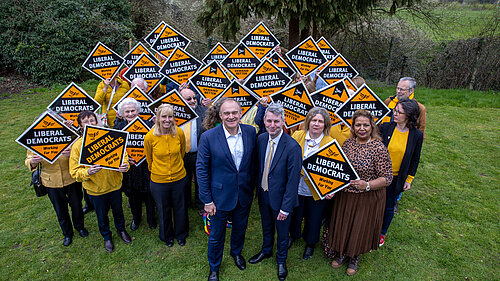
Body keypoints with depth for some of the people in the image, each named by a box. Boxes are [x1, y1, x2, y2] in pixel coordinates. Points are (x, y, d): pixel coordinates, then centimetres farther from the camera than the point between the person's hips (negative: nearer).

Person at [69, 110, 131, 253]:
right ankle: (107, 237, 45)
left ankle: (121, 230, 49)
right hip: (95, 189, -1)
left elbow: (122, 154, -3)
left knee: (118, 210, 22)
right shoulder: (77, 145, -11)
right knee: (102, 216, 19)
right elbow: (75, 171, -10)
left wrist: (124, 165, -24)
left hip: (114, 184, 1)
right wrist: (88, 172, -32)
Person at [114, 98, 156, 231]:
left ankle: (151, 218, 36)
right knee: (133, 195, 18)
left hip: (146, 167, -2)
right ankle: (136, 218, 44)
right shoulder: (118, 127, -2)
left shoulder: (147, 125, -9)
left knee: (148, 194, 11)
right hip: (128, 168, 2)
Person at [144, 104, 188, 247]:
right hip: (159, 180, -1)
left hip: (179, 178, 1)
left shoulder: (179, 133, -13)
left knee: (180, 208, 18)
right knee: (163, 211, 19)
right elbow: (149, 159, 2)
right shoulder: (150, 137, -17)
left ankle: (181, 235, 45)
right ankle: (167, 236, 45)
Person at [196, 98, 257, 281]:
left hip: (244, 195, 3)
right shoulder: (208, 137, -18)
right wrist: (207, 200, -10)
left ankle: (236, 252, 59)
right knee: (216, 236, 16)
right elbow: (201, 169, -12)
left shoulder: (250, 132, -8)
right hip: (220, 196, -3)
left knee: (240, 229, 26)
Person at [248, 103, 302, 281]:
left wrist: (286, 208, -17)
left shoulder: (292, 147, -26)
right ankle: (266, 251, 55)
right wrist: (258, 189, 7)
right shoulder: (261, 139, -8)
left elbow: (293, 181, -21)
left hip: (280, 198, -4)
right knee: (266, 227, 28)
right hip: (263, 194, 5)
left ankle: (281, 259, 47)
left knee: (282, 232, 20)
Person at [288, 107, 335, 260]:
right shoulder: (297, 136, -6)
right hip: (296, 187, 2)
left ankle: (310, 243, 47)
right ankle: (293, 235, 54)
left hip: (316, 191, -2)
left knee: (313, 219, 18)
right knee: (295, 214, 23)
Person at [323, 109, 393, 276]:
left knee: (360, 228, 14)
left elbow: (387, 178, -15)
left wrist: (367, 185, -29)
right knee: (342, 225, 18)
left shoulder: (379, 148, -18)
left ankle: (355, 257, 43)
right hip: (344, 196, 4)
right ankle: (342, 252, 45)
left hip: (367, 199, -4)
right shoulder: (348, 143, -2)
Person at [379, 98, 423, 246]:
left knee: (389, 207, 15)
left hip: (397, 178, 0)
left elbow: (415, 160, 2)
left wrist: (409, 180, 4)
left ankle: (382, 232, 38)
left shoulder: (417, 135, -7)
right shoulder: (385, 127, -10)